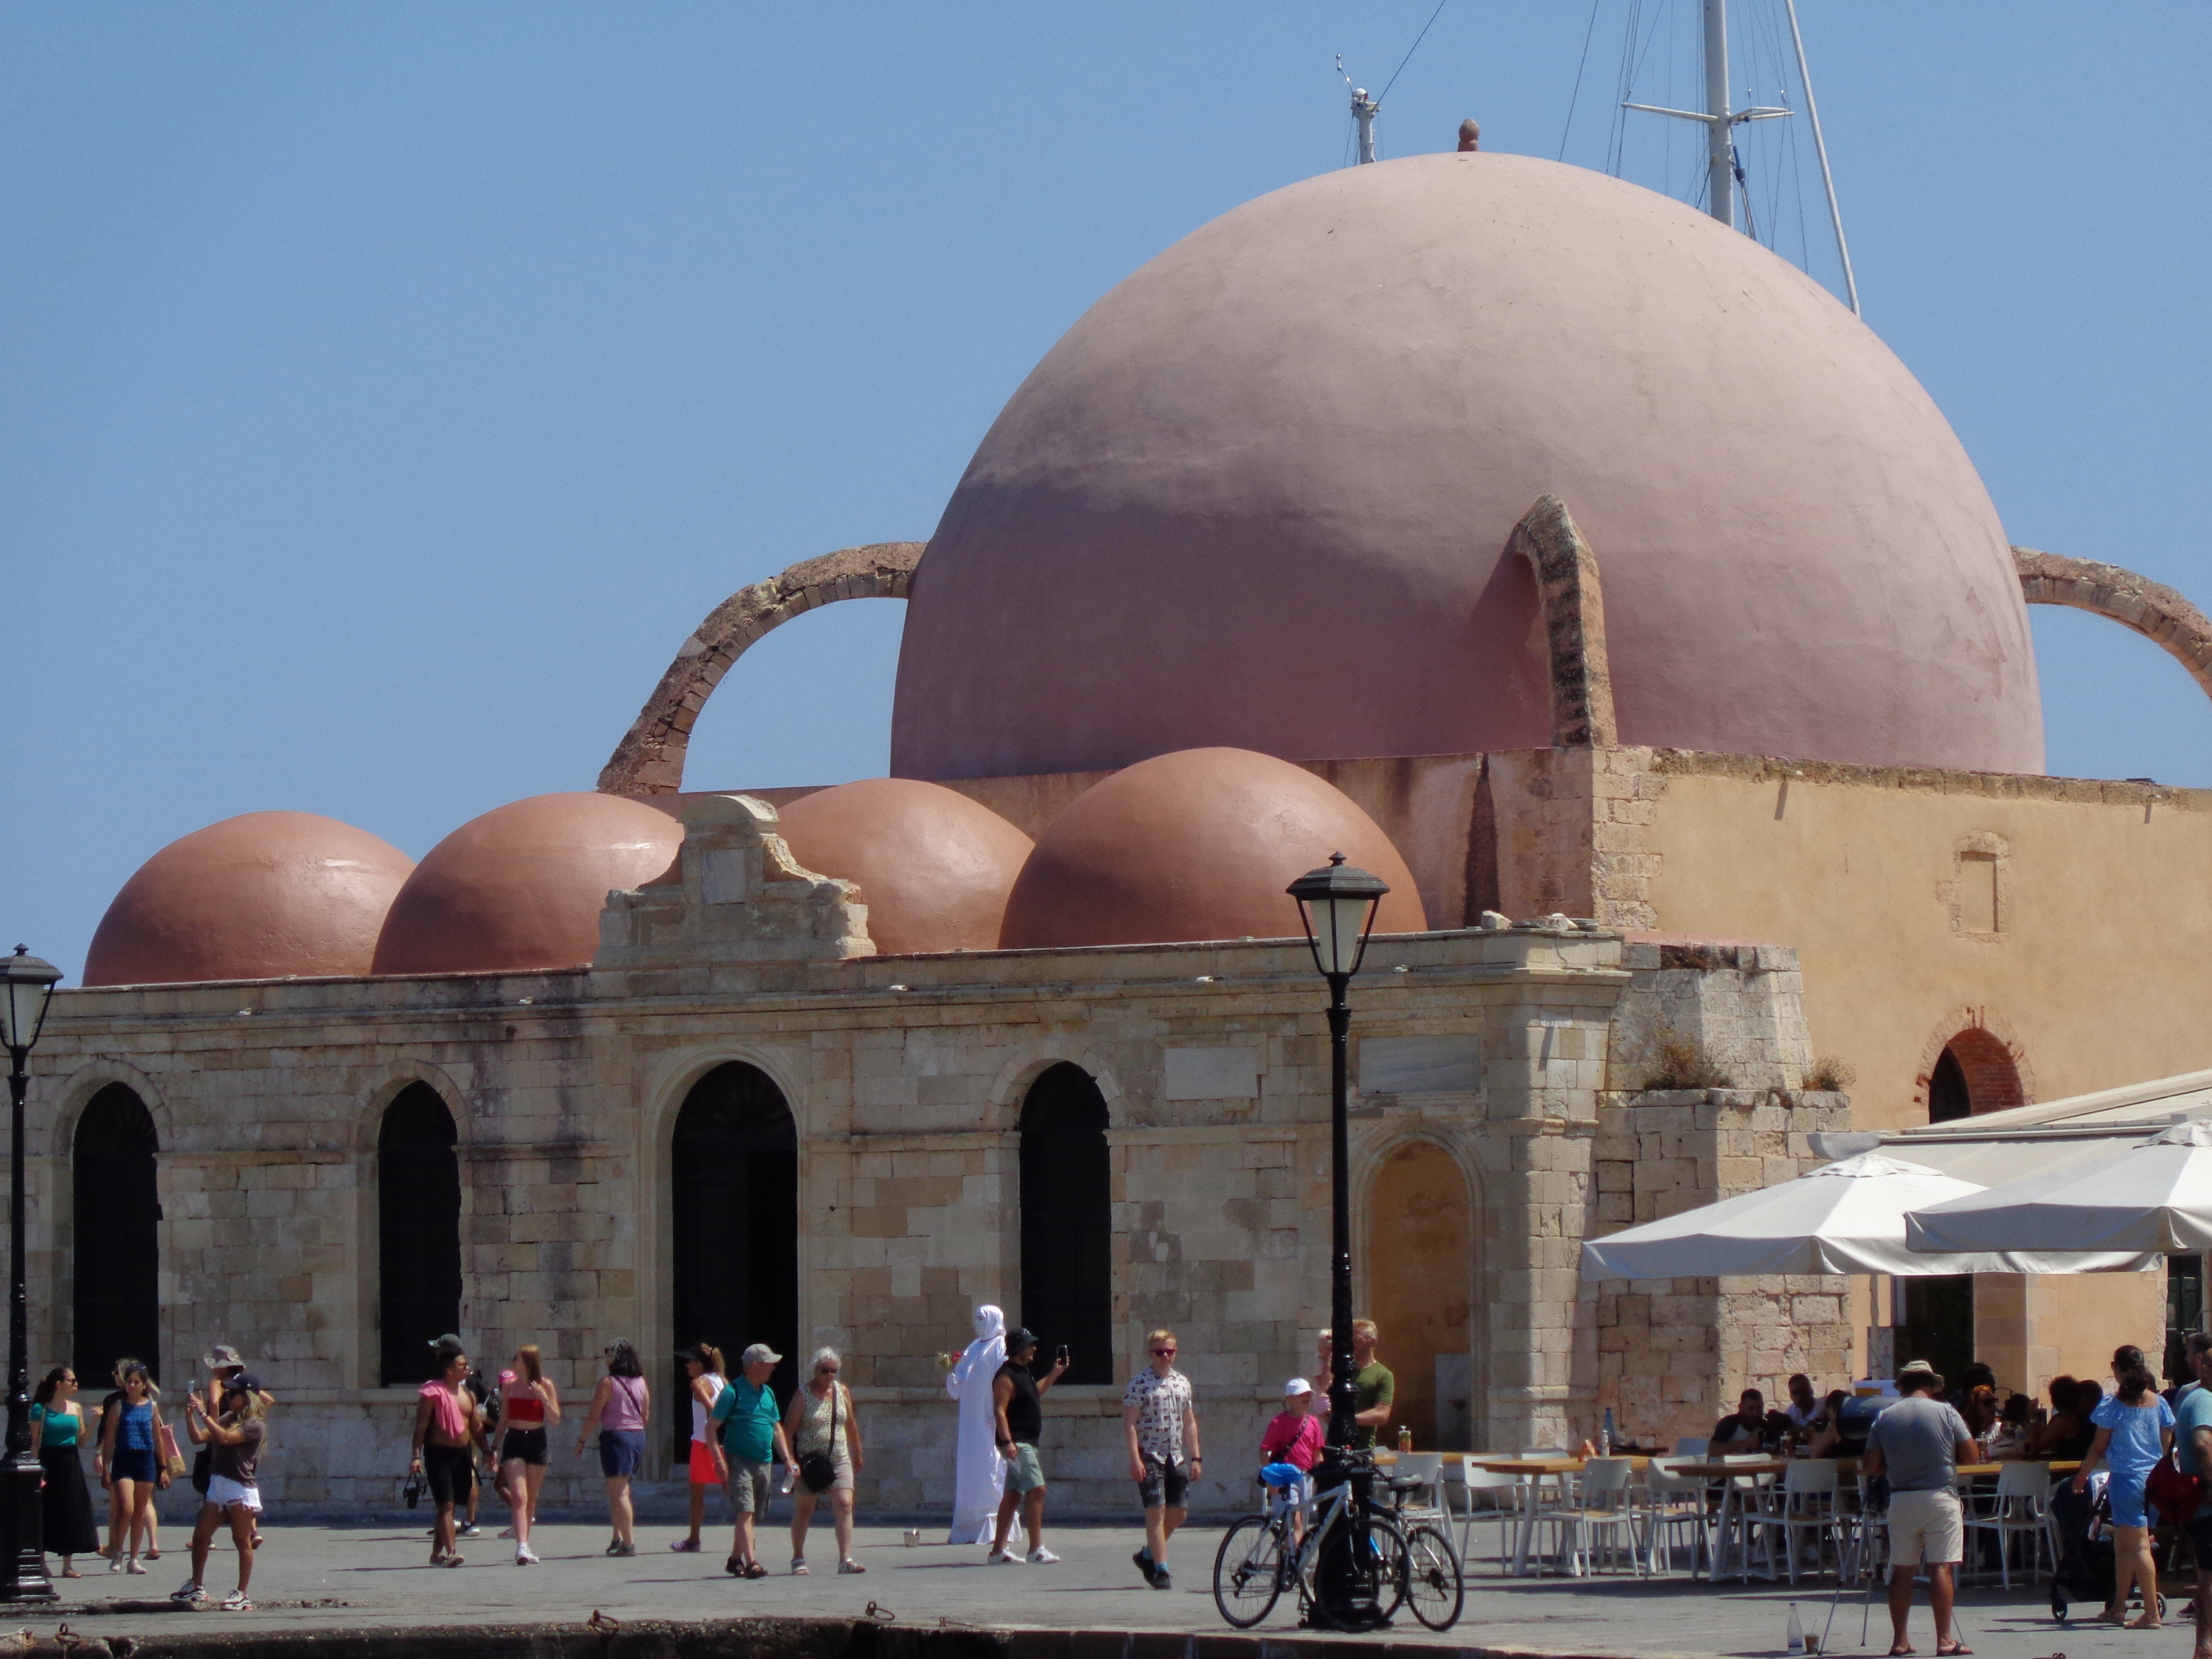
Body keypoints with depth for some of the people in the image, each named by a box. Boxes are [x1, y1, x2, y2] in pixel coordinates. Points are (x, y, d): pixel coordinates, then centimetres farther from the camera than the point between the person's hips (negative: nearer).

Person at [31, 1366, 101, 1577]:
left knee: (71, 1512, 3)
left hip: (71, 1464, 5)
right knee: (46, 1513, -2)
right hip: (49, 1463, -4)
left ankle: (67, 1565, 9)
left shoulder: (76, 1408, 9)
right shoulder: (41, 1409, -5)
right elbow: (34, 1442, -6)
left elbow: (82, 1439, 10)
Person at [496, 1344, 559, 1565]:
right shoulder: (509, 1385, 4)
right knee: (518, 1496, -13)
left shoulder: (545, 1386, -1)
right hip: (513, 1441, 0)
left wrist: (543, 1398, -17)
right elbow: (504, 1418, 11)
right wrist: (495, 1448, 10)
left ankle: (524, 1545, 22)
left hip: (537, 1442, 0)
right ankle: (522, 1547, -23)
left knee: (531, 1499, 9)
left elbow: (555, 1420, -2)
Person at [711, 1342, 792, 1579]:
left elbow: (777, 1428, 22)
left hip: (763, 1461, 7)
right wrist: (719, 1460, -15)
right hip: (740, 1460, -7)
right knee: (745, 1511, -14)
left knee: (753, 1515, 12)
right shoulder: (734, 1392, -8)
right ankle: (751, 1563, -20)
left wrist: (787, 1459, 12)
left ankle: (735, 1560, 24)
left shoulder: (768, 1393, 14)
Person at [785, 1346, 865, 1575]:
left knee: (844, 1505, -11)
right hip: (809, 1460, -3)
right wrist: (790, 1459, -16)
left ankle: (846, 1559, -15)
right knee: (803, 1510, 6)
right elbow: (789, 1428, -7)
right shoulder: (803, 1394, -5)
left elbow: (851, 1424, 18)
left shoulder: (843, 1392, 8)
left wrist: (857, 1454, 22)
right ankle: (798, 1559, 21)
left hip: (839, 1460, 3)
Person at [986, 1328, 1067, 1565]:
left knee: (1013, 1494, 11)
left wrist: (1054, 1374, 29)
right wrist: (1007, 1441, -29)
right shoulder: (1006, 1376, -15)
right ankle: (1036, 1549, -16)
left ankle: (998, 1549, 15)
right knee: (1036, 1490, -14)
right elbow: (1000, 1410, -22)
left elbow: (1035, 1393, 36)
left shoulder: (1023, 1372, 16)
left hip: (1027, 1443, 10)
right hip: (1017, 1443, -10)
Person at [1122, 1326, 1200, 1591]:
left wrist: (1196, 1457, 13)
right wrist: (1135, 1459, -19)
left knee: (1178, 1512, 8)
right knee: (1157, 1511, -8)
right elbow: (1129, 1423, -11)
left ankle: (1148, 1555, 26)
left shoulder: (1182, 1383, 12)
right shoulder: (1140, 1383, -6)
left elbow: (1189, 1423, 18)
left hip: (1175, 1457, 6)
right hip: (1150, 1457, -6)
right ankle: (1160, 1569, -4)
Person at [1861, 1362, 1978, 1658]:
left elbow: (1870, 1466, 2)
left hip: (1901, 1499, 3)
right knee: (1941, 1567, -3)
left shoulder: (1885, 1418, 3)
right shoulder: (1945, 1413, -4)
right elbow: (1972, 1455, -2)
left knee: (1902, 1569, 9)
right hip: (1939, 1497, -3)